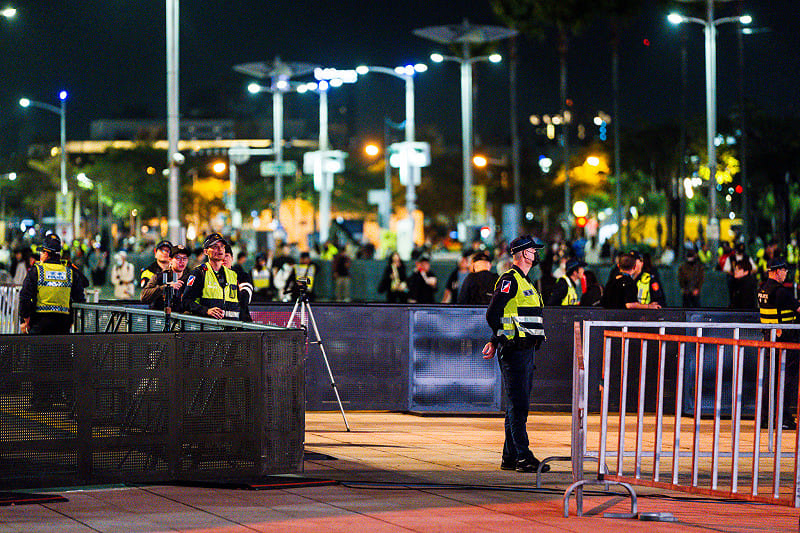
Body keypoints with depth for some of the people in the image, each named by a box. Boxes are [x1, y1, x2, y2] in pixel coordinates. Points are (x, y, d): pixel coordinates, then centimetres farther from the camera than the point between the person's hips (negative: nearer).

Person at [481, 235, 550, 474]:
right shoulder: (509, 279, -9)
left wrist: (496, 341, 15)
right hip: (515, 351, -10)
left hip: (526, 351, 10)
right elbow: (493, 314, -16)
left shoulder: (524, 282, 21)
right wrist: (501, 339, -10)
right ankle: (523, 457, -13)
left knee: (518, 406, 11)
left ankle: (510, 458, 15)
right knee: (517, 406, -10)